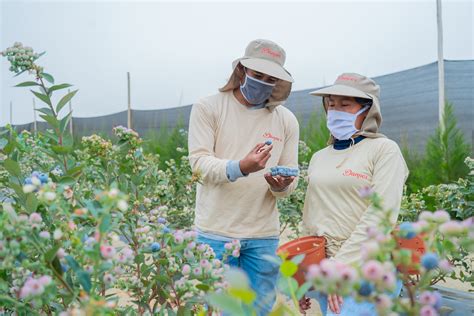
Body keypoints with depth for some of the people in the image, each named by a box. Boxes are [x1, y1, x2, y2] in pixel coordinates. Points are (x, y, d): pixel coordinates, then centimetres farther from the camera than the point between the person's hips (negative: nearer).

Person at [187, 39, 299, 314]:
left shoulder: (287, 120, 7)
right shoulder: (208, 108, -3)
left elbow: (292, 176, 8)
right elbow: (199, 163, -11)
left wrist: (282, 185, -17)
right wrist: (240, 168, -29)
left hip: (264, 234, 3)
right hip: (217, 231, -3)